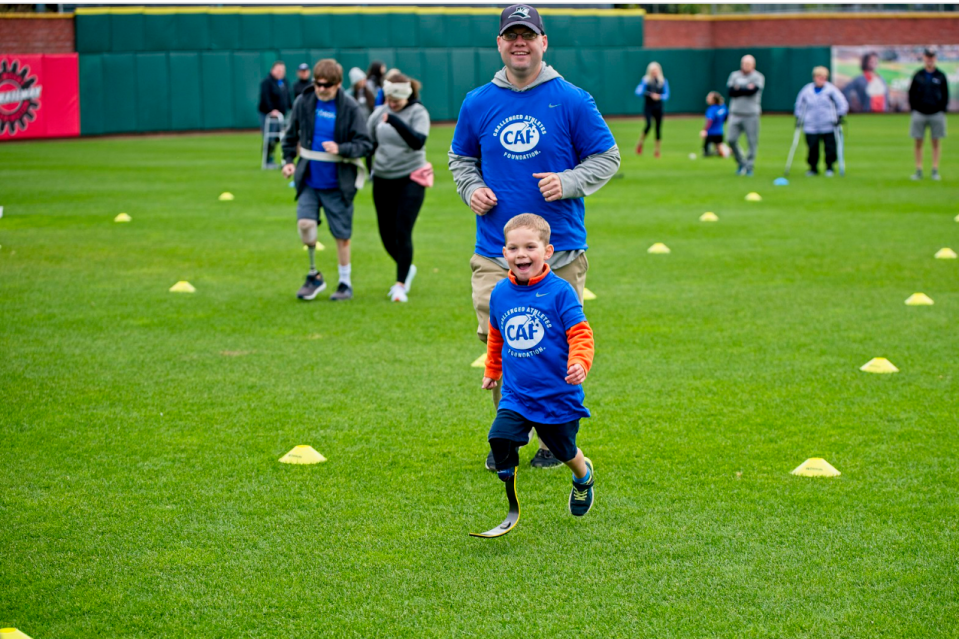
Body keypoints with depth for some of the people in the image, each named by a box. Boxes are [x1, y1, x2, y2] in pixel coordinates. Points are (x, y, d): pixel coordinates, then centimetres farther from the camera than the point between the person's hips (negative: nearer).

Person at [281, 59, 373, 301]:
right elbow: (291, 135, 14)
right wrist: (288, 160, 3)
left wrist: (340, 149, -24)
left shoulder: (349, 108, -9)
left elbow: (365, 144, -9)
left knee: (342, 235, 6)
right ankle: (314, 275, 7)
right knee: (305, 224, -15)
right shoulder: (303, 103, -1)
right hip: (309, 180, 2)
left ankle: (346, 283, 23)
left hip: (338, 184, -2)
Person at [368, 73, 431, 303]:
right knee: (387, 234, 10)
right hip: (382, 180, 5)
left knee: (402, 233, -11)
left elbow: (418, 142, -26)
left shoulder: (418, 113, -10)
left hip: (410, 180, -5)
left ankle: (400, 285, -1)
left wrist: (396, 122, -35)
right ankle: (407, 269, 36)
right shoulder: (380, 112, 2)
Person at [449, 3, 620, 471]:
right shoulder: (478, 104, 8)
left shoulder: (572, 101, 0)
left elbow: (607, 157, 5)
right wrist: (471, 189, 2)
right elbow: (460, 159, 22)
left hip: (560, 250, -2)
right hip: (493, 252, 2)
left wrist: (569, 182, -12)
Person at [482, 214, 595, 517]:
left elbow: (580, 334, -15)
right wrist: (492, 371, 28)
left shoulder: (560, 291, -14)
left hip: (559, 397, -2)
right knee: (500, 438, -22)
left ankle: (583, 476, 51)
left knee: (564, 451, 16)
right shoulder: (500, 293, 0)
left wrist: (579, 364, -34)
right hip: (516, 395, 3)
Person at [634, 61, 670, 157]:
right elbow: (638, 92, -9)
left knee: (658, 128, -1)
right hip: (648, 107, -3)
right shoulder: (646, 80, -1)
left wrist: (659, 96, -18)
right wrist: (650, 94, -26)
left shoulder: (663, 81, 5)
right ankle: (640, 144, 1)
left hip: (658, 107, 3)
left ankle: (657, 151, 9)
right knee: (649, 124, -21)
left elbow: (666, 95, 3)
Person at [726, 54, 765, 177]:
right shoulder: (734, 75, 11)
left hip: (751, 115, -3)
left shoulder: (758, 77, 1)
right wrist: (746, 89, -9)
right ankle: (741, 163, 17)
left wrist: (739, 89, -7)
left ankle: (749, 167, 5)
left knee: (752, 141, -4)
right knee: (732, 140, -2)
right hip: (735, 114, 3)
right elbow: (731, 91, -4)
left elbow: (753, 90, -16)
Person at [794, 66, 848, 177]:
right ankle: (813, 168, 12)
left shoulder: (831, 89, -2)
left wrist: (839, 116, -5)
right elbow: (799, 104, 18)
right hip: (811, 126, 1)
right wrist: (798, 117, 14)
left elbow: (842, 103, 2)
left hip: (828, 126, -1)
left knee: (830, 147, -1)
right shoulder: (807, 90, 3)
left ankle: (829, 168, 14)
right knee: (812, 148, -2)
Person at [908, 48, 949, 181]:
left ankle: (935, 170, 7)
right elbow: (911, 94, 9)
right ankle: (918, 171, 6)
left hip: (936, 114, 0)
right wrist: (913, 110, 0)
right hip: (919, 114, 0)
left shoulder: (941, 76, 5)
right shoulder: (918, 75, 5)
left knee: (936, 142, 2)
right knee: (918, 143, 1)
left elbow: (945, 95, 8)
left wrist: (942, 110, 0)